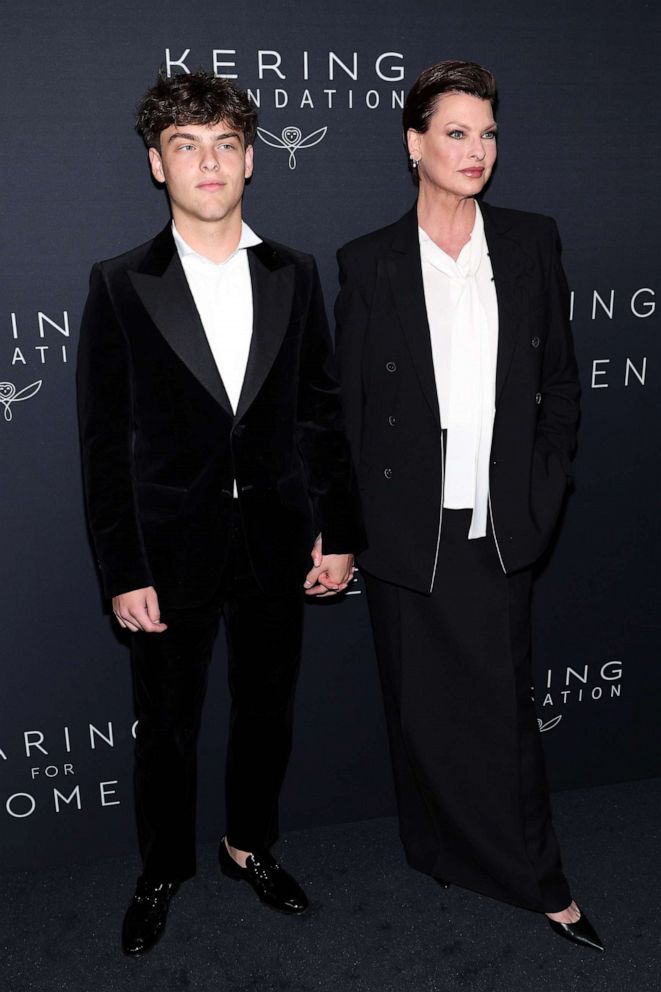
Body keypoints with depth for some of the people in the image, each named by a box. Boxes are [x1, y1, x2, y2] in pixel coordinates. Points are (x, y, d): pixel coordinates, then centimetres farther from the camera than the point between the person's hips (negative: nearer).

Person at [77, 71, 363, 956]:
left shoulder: (294, 276, 2)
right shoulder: (120, 286, -5)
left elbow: (323, 411, 5)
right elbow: (105, 442, -6)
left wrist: (339, 533, 2)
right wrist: (123, 573, -9)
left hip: (277, 544, 3)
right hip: (173, 548, -2)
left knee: (267, 711, 18)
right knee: (167, 726, 14)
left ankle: (251, 843, 43)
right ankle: (163, 870, 38)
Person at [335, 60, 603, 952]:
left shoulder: (532, 244, 4)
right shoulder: (369, 263, -2)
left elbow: (560, 381, 8)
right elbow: (348, 405, 1)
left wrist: (544, 493, 1)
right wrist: (350, 528, -1)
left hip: (502, 530, 1)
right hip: (408, 533, 0)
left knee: (507, 707, 10)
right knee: (425, 710, 11)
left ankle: (534, 879, 31)